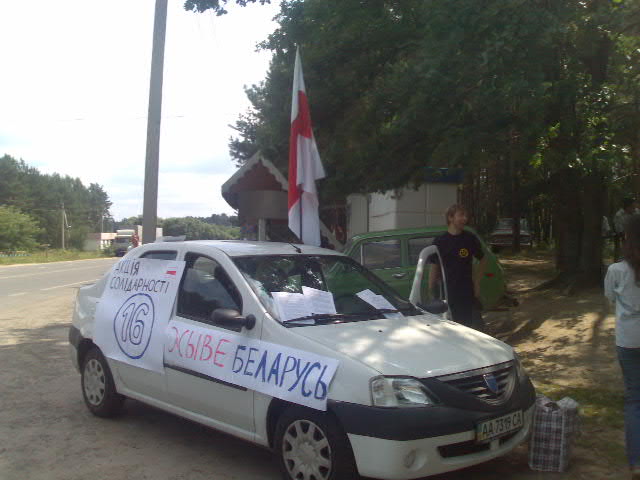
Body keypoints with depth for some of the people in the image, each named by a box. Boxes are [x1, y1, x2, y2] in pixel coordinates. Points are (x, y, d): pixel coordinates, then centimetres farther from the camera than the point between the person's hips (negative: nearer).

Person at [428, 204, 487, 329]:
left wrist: (477, 282, 4)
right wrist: (430, 291, 0)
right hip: (446, 294, 0)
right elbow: (434, 267, 4)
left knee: (476, 328, 2)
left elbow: (483, 259, 13)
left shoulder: (470, 239, 0)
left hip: (468, 293, 0)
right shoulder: (439, 241, -1)